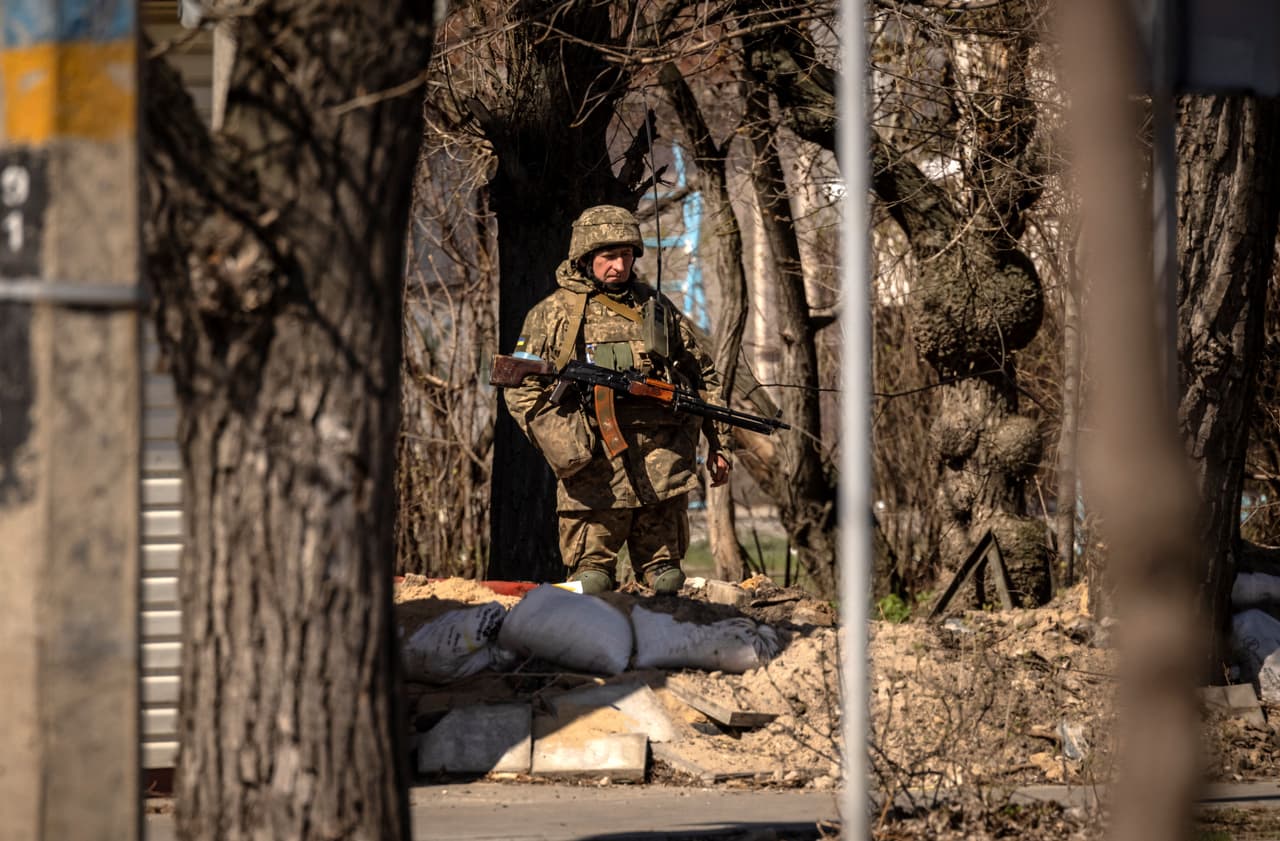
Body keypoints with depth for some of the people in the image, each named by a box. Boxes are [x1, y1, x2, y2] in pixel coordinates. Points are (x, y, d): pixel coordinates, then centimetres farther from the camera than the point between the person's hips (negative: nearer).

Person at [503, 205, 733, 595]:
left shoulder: (656, 306, 16)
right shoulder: (553, 313, 7)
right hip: (594, 468, -2)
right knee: (592, 581, -4)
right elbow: (522, 390, 4)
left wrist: (718, 443, 17)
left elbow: (703, 375, 22)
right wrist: (559, 443, -11)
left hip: (662, 461, 2)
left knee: (666, 581, 4)